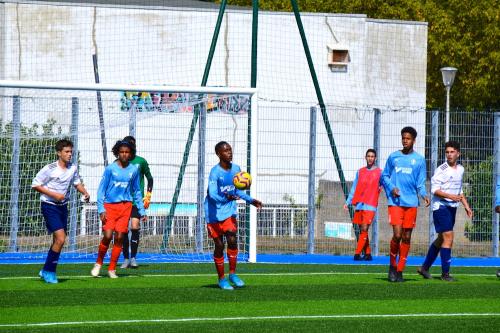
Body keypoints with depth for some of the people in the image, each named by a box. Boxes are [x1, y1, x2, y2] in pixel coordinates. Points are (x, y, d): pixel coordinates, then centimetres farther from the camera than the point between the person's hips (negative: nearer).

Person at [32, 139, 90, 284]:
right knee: (60, 239, -17)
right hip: (49, 206, -7)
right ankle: (48, 271, -4)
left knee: (58, 240, 9)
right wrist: (54, 194, -18)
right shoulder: (49, 169, -15)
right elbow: (35, 185, -10)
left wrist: (85, 192, 1)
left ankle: (47, 271, 23)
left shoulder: (73, 168, 4)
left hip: (62, 206, 7)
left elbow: (77, 183, 21)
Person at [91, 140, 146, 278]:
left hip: (125, 206, 2)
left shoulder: (133, 170, 8)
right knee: (107, 236, -12)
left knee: (119, 237, -3)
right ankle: (98, 263, 10)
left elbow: (136, 192, 17)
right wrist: (101, 209, -8)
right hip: (110, 206, -2)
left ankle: (112, 269, 7)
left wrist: (142, 211, 15)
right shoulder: (110, 168, -1)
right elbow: (101, 189, 1)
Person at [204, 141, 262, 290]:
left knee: (232, 240, -13)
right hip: (214, 212, -4)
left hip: (229, 211, 4)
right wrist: (225, 198, -47)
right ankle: (221, 279, 15)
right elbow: (213, 194, -29)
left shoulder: (236, 169, 0)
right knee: (219, 245, 1)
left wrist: (250, 200, 8)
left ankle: (232, 274, 2)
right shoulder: (215, 172, -19)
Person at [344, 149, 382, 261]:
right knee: (362, 230, 6)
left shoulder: (379, 173, 3)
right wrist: (348, 202, 12)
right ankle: (367, 254, 13)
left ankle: (357, 254, -17)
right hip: (359, 205, 5)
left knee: (364, 229, -14)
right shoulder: (360, 172, 15)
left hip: (370, 205, -5)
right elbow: (354, 188, 17)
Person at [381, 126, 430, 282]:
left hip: (411, 203, 1)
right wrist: (391, 188, -5)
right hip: (395, 202, -1)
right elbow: (385, 176, 14)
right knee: (397, 234, -13)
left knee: (406, 237, 2)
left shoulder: (419, 159, 7)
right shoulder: (393, 157, 8)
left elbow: (420, 183, 8)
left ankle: (400, 271, 11)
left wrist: (424, 195, -12)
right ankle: (393, 266, 7)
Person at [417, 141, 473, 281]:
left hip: (452, 207, 8)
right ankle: (445, 273, -10)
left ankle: (425, 267, 24)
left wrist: (466, 206, 19)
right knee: (448, 237, -13)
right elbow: (434, 189, -15)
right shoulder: (441, 170, -12)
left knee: (441, 239, 12)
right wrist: (450, 196, -27)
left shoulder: (460, 169, 12)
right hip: (441, 207, -8)